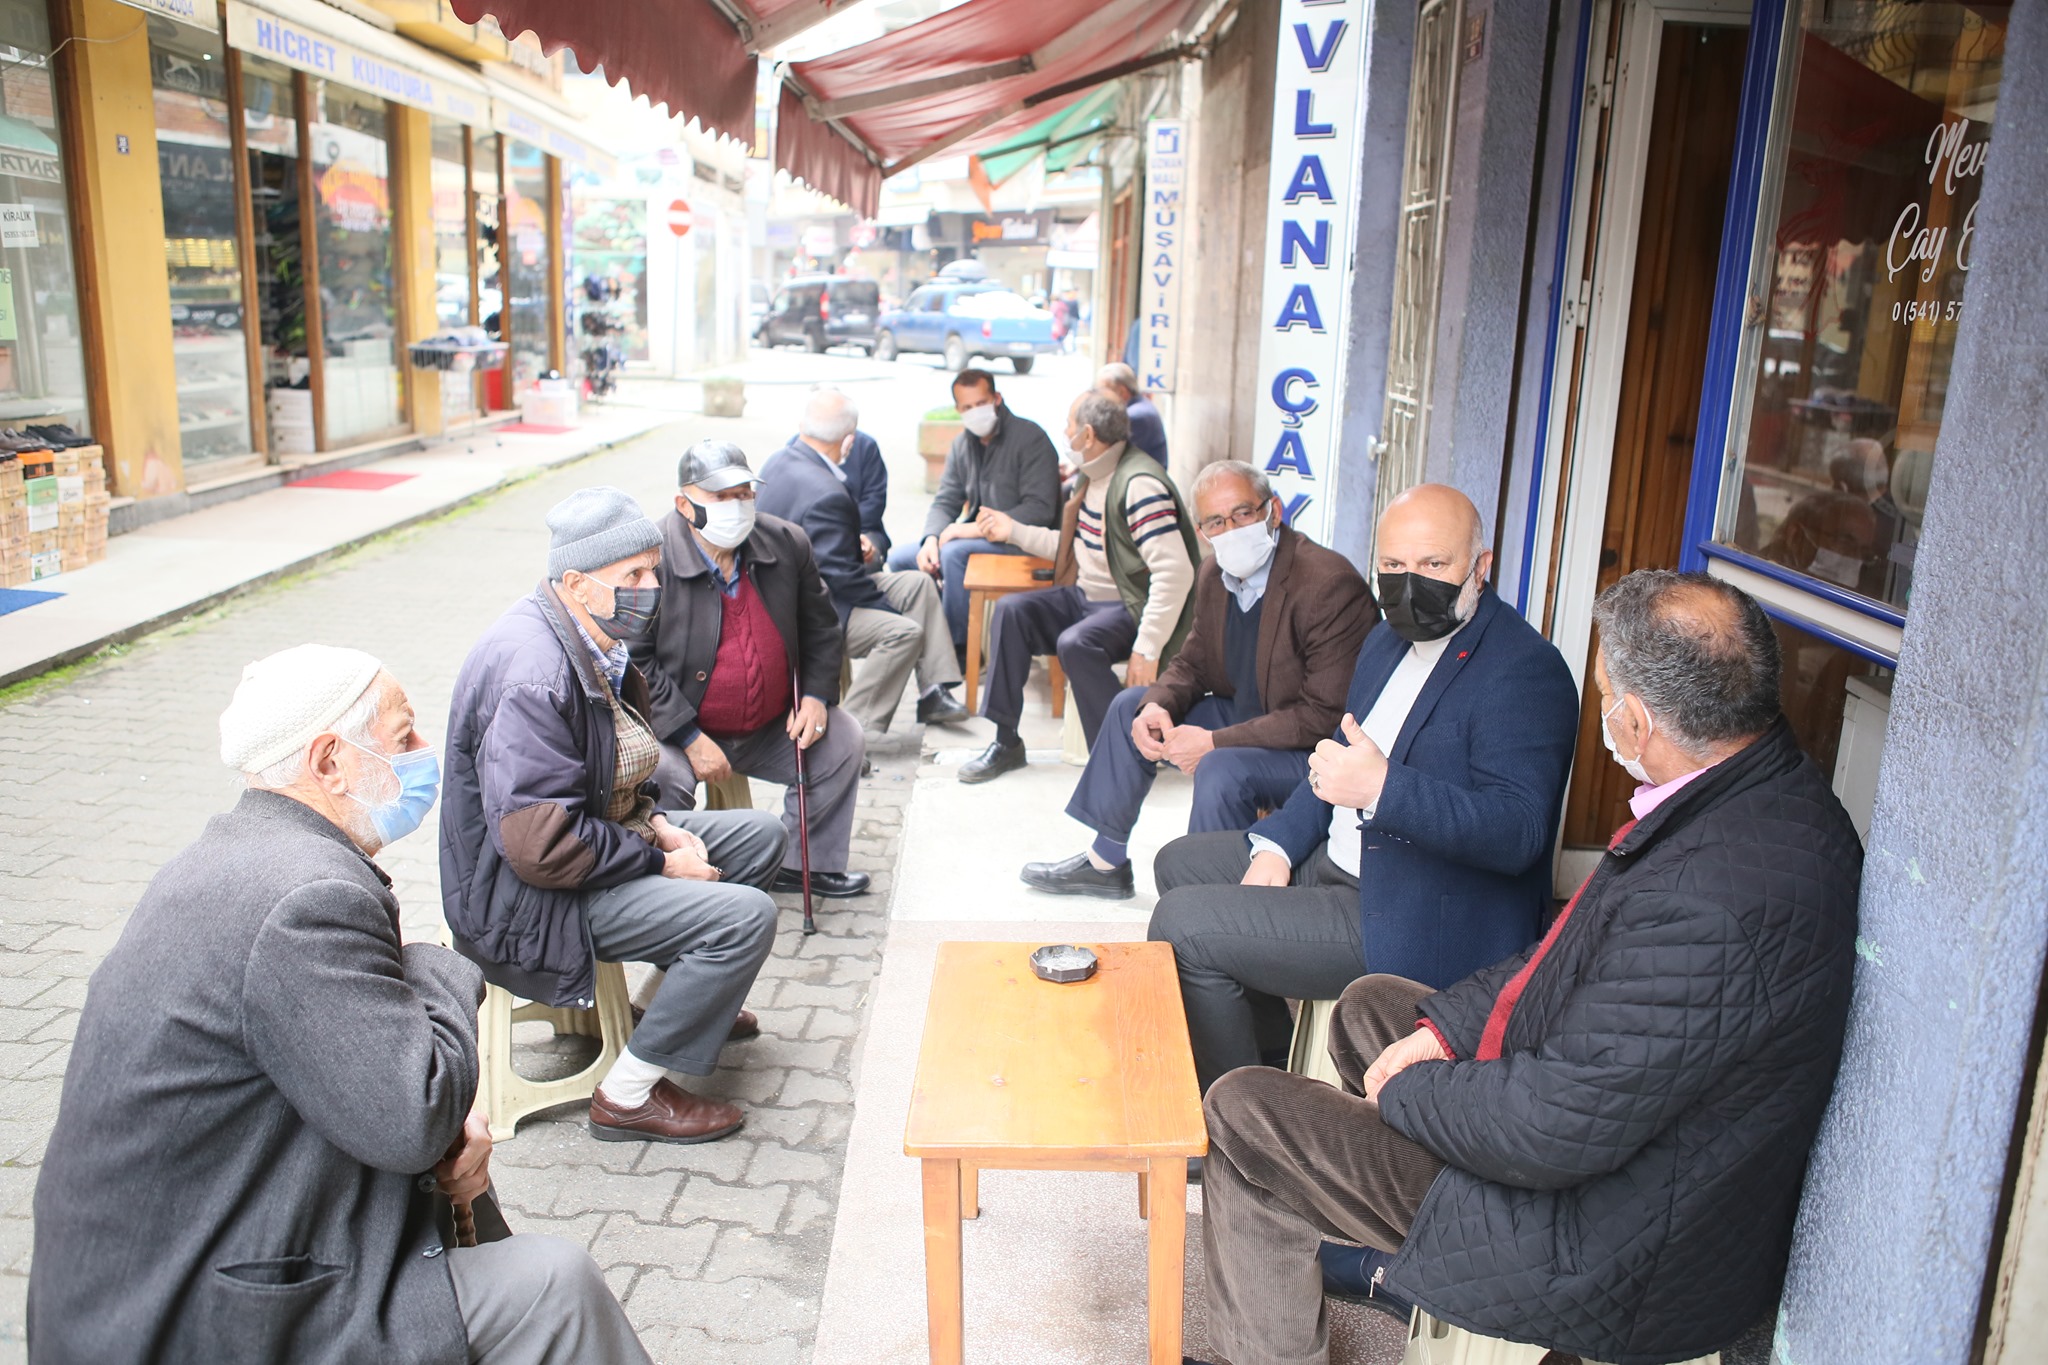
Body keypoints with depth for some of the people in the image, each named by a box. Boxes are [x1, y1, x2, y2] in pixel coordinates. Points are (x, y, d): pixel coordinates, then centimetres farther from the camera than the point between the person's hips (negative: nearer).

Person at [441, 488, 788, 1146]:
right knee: (746, 917, -22)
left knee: (760, 835, 14)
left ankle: (690, 994, 30)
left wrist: (656, 824, -2)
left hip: (592, 833, 10)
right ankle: (627, 1096, -8)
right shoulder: (535, 677, -29)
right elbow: (540, 847, -31)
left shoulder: (588, 638, 2)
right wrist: (659, 861, -20)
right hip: (523, 898, -10)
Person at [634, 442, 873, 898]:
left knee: (844, 742, -2)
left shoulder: (787, 543, -2)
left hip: (770, 728, 6)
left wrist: (816, 694, -2)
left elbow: (820, 626, 12)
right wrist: (691, 739, -23)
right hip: (678, 728, -5)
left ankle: (803, 863, 14)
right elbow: (635, 662, -20)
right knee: (663, 776, -32)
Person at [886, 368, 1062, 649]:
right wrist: (931, 538, -11)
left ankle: (960, 647, -20)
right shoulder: (962, 445, 11)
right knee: (899, 558, -3)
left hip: (1020, 541, -8)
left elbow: (1040, 509, -20)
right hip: (977, 536, 8)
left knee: (954, 553, -33)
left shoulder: (1030, 438, -12)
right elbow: (945, 502, 12)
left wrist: (979, 528, -24)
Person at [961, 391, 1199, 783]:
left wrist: (1147, 650, -30)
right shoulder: (1092, 475, 10)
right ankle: (1007, 743, -3)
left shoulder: (1139, 484, -21)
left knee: (1075, 643, -34)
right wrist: (1013, 531, 21)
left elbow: (1176, 572, -28)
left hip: (1130, 608, -9)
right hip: (1085, 596, 9)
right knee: (1010, 610, -9)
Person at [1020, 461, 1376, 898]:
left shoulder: (1330, 585, -27)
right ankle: (1105, 863, 21)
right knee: (1132, 706, 9)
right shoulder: (1215, 574, -1)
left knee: (1222, 768, -33)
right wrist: (1158, 706, -12)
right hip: (1245, 716, 9)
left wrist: (1214, 742, -28)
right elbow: (1193, 662, 12)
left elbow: (1326, 717, -28)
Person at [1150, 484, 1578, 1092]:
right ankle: (1269, 1042, 25)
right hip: (1342, 859, 10)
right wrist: (1276, 846, 5)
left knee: (1183, 924, -16)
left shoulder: (1525, 670, -20)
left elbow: (1519, 832, -29)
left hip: (1424, 923, -10)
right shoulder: (1389, 640, 9)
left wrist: (1382, 789, -40)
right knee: (1181, 864, 17)